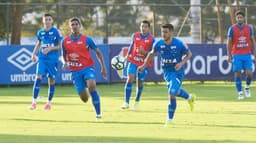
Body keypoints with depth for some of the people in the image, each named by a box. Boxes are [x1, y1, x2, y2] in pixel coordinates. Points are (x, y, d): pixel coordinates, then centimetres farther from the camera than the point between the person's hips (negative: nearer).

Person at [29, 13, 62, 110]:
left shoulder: (56, 32, -5)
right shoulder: (40, 32, 8)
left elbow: (61, 46, -4)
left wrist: (51, 48, -17)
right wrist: (34, 54, 10)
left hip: (53, 59, -2)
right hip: (42, 58, 2)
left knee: (51, 80, 4)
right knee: (38, 77, -13)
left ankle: (49, 103, 19)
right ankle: (34, 102, -15)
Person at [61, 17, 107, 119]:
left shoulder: (87, 40, -3)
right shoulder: (65, 41, 3)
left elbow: (98, 53, 7)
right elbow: (64, 56, 15)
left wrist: (103, 67, 4)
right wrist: (65, 62, -8)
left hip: (87, 68, -2)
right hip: (75, 71, 2)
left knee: (91, 86, -32)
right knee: (84, 98, -4)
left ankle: (98, 113, -23)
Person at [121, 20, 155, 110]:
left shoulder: (151, 39, -6)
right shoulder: (135, 35, 3)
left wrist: (145, 52, -24)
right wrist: (128, 55, 5)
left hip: (144, 63, -1)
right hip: (133, 61, 1)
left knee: (140, 82, 5)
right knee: (130, 79, -14)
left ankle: (137, 102, 29)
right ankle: (126, 102, -13)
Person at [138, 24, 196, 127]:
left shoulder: (179, 44, -19)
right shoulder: (159, 44, -10)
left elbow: (189, 54, -4)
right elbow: (151, 54, 10)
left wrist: (182, 63, -20)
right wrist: (144, 65, 9)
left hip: (177, 72, -4)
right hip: (167, 72, 5)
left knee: (172, 94, -15)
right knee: (176, 92, 20)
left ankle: (170, 119, -2)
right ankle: (190, 98, 54)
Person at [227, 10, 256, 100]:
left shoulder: (249, 28, 6)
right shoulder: (232, 28, 0)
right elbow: (229, 42, 1)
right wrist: (229, 55, -5)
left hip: (247, 54, 2)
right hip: (236, 55, -2)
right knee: (238, 74, -4)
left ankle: (247, 87, 21)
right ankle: (240, 93, 4)